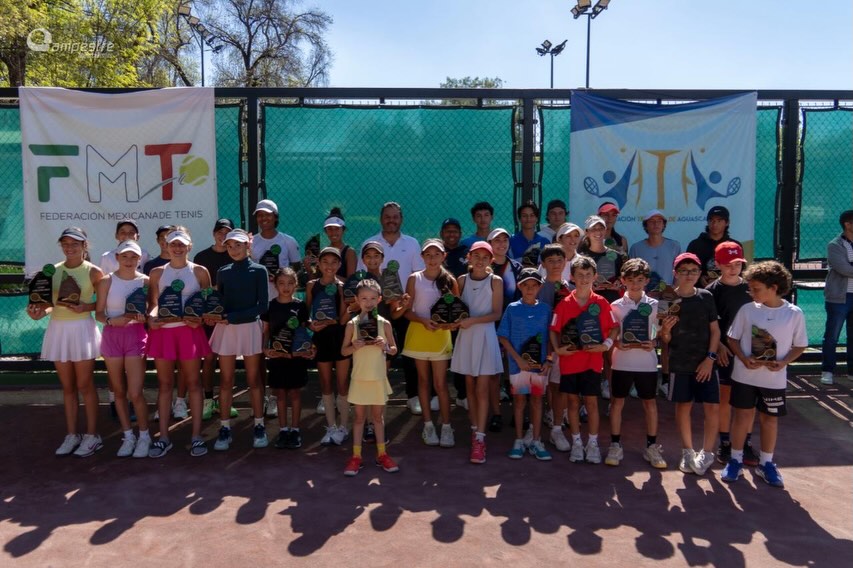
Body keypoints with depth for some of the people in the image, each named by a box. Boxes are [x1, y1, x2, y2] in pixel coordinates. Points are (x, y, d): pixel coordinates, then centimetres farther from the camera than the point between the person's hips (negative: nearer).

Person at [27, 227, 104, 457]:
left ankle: (92, 435, 12)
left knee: (85, 385, 2)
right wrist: (40, 311, -11)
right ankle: (72, 435, 22)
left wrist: (85, 307, -20)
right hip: (58, 329, 5)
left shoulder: (93, 271, -7)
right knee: (68, 386, 12)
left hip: (82, 329, -5)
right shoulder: (53, 270, 6)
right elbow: (51, 302, 9)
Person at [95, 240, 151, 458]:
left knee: (135, 393, -7)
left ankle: (144, 436, 12)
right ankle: (128, 436, 25)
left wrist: (144, 317, -16)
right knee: (119, 391, 11)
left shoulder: (145, 281, -1)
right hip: (112, 336, 2)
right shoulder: (107, 281, 0)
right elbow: (99, 313, 1)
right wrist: (112, 321, -19)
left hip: (136, 335, -2)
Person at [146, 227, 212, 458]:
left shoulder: (199, 271, 4)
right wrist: (150, 317, -13)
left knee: (193, 382, 4)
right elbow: (153, 303, 7)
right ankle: (164, 437, 16)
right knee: (164, 383, 7)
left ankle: (197, 436, 10)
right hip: (162, 330, 2)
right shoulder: (157, 272, 9)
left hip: (189, 330, -2)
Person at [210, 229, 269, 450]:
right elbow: (218, 301, 12)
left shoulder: (258, 271, -2)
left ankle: (259, 427, 14)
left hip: (250, 328, -3)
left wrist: (234, 317, -15)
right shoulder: (223, 272, 9)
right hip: (225, 329, 3)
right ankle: (224, 428, 13)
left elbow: (263, 305, -7)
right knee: (225, 380, 5)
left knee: (253, 379, 5)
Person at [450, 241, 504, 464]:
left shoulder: (495, 281, -3)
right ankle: (475, 430, 20)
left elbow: (496, 314, -7)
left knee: (482, 389, -5)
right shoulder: (462, 280, 6)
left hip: (485, 337, -3)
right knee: (470, 387, 9)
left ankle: (479, 439, -5)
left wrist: (472, 320, -17)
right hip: (466, 337, 3)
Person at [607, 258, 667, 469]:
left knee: (649, 402, 8)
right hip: (622, 362, 0)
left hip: (647, 362, 1)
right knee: (617, 401, 5)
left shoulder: (653, 305, 2)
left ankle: (652, 446, 20)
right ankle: (615, 445, 16)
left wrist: (653, 344, -13)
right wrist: (618, 344, -19)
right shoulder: (616, 306, 0)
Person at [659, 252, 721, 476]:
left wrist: (710, 358, -6)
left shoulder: (706, 297, -1)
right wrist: (665, 329, -22)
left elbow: (715, 330, 2)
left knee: (713, 407, -2)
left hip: (705, 363, 1)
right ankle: (687, 452, 25)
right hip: (679, 363, 0)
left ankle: (706, 453, 15)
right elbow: (665, 339, 0)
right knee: (683, 406, 9)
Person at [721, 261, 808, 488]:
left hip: (774, 379, 0)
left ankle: (766, 464, 29)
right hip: (744, 375, 0)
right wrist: (743, 359, -15)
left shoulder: (794, 314, -7)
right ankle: (735, 460, 24)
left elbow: (800, 345, 1)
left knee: (769, 419, 12)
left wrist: (783, 362, -16)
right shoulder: (747, 310, -6)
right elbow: (733, 338, 1)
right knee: (742, 416, 9)